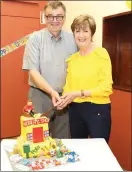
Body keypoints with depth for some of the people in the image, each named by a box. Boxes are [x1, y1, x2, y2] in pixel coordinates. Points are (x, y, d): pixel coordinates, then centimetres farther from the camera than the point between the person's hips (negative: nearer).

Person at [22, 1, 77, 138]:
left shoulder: (72, 39, 4)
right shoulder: (35, 38, -5)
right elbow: (33, 71, -11)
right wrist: (52, 92, -21)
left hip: (65, 96, 3)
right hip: (40, 95, -2)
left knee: (63, 139, 13)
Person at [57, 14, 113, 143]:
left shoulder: (101, 53, -8)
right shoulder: (71, 59, 8)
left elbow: (106, 87, -14)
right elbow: (68, 85, 12)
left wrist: (79, 93, -18)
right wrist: (64, 98, -8)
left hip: (97, 109, -5)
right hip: (75, 110, 5)